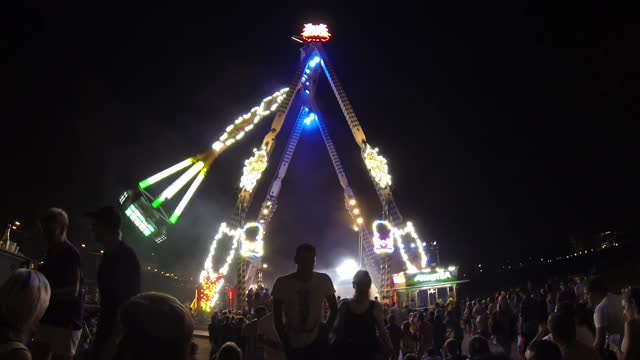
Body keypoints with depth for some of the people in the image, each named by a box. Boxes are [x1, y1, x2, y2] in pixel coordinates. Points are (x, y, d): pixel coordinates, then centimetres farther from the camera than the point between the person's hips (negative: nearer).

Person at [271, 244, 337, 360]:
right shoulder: (282, 283, -10)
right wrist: (286, 342, -7)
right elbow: (277, 317, -5)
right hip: (293, 345, 0)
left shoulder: (323, 280, -7)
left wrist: (326, 331, -3)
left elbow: (333, 308, 5)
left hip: (317, 342, 0)